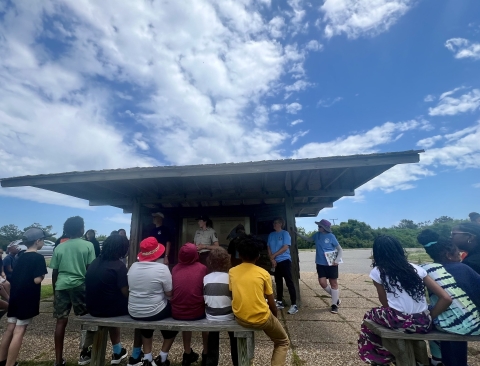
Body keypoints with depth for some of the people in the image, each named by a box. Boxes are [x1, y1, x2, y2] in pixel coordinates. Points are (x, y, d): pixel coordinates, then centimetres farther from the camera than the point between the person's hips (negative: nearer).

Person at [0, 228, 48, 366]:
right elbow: (37, 280, -19)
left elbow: (15, 277, 16)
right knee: (19, 332, -1)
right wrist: (42, 275, -1)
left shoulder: (21, 257, 11)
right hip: (27, 298, -8)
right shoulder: (38, 257, -15)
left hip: (16, 296, 8)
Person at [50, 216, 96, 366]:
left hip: (62, 286, 4)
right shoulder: (88, 245, -4)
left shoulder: (59, 247, 8)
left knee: (61, 322, 10)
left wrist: (55, 289, 20)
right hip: (80, 285, -4)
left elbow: (54, 272, 9)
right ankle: (85, 353, 20)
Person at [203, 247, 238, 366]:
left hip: (211, 317, 2)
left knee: (213, 344, 28)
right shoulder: (230, 278, -18)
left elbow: (203, 299, -2)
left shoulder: (205, 278, -11)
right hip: (228, 317, -1)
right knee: (235, 342, 28)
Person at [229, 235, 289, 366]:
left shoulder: (231, 272, -4)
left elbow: (233, 296, 7)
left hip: (240, 318, 4)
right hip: (261, 318, -3)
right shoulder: (263, 273, -11)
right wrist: (274, 317, 16)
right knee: (283, 342, 23)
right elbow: (271, 304, -4)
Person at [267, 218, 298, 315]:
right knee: (278, 282, 14)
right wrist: (272, 259, -7)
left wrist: (273, 256, -11)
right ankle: (279, 302, 25)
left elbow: (285, 247, -15)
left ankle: (294, 305, -2)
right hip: (275, 262, 6)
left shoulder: (285, 233, -7)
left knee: (289, 282, -6)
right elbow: (269, 248, 7)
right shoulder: (271, 235, 8)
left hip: (285, 260, -6)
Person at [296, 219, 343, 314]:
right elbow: (308, 239, 19)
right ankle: (336, 297, 22)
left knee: (333, 283, 6)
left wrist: (337, 260, -19)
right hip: (321, 264, 4)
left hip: (331, 264, -4)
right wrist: (297, 233, 14)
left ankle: (334, 304, 21)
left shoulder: (331, 236, -11)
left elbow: (340, 250, -5)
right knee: (322, 282, -3)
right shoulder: (317, 235, 1)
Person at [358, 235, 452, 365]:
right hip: (423, 324, 4)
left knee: (370, 316, 27)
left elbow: (385, 303, 5)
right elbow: (446, 298, 2)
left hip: (399, 323, -4)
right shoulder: (416, 268, 8)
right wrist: (429, 318, 10)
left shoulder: (378, 272, -2)